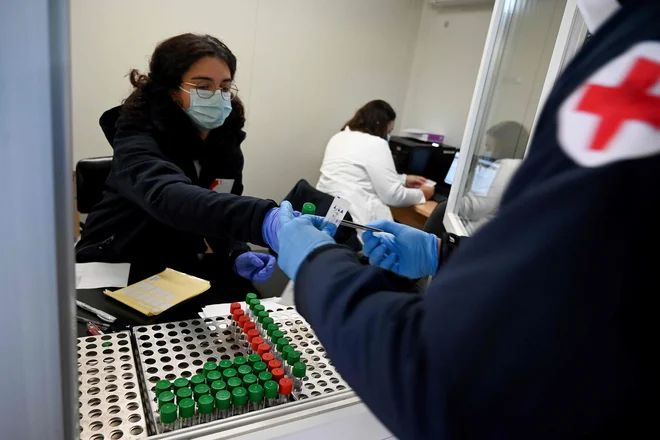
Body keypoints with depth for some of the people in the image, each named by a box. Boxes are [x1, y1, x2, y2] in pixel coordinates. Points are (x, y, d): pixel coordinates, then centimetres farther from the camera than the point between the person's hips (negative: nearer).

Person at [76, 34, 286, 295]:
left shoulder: (226, 142, -2)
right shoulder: (137, 139, -21)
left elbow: (223, 211, 4)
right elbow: (168, 197, -43)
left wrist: (237, 256, -18)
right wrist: (263, 221, -59)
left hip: (184, 274, 5)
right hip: (115, 273, -4)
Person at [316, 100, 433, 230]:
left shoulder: (339, 137, 17)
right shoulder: (376, 144, -9)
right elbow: (392, 195, -9)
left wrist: (404, 179, 29)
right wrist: (421, 194, 10)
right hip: (352, 218, -9)